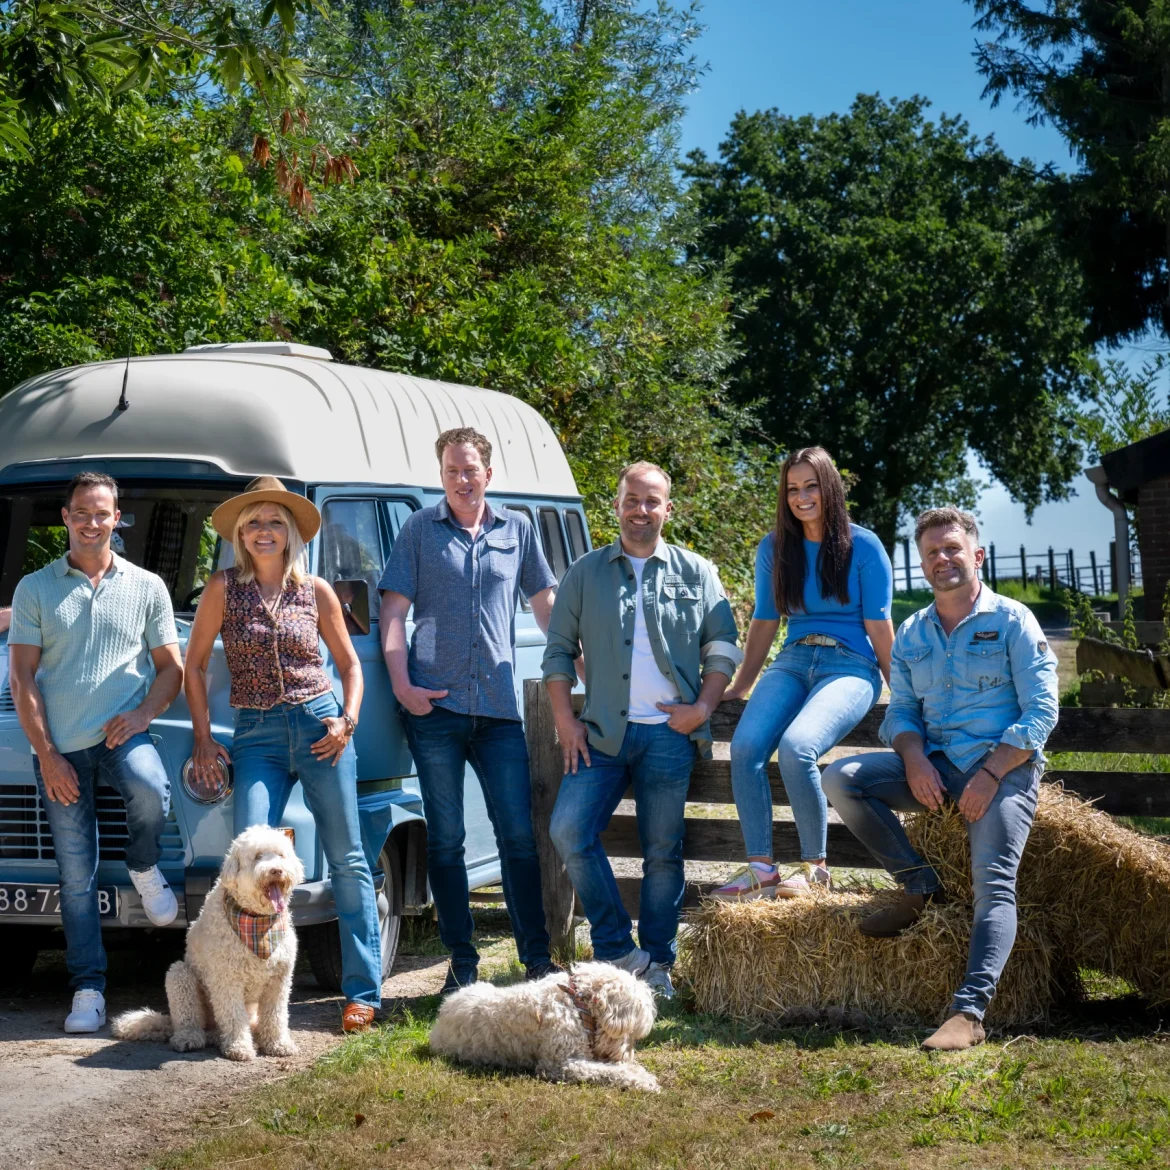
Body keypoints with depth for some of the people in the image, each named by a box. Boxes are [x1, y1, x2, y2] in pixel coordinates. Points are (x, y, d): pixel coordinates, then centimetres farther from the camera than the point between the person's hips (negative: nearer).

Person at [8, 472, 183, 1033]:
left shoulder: (146, 587, 8)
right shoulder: (34, 589, 6)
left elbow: (171, 667, 10)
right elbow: (22, 678, 3)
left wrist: (144, 712, -10)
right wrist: (46, 754, -6)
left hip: (122, 734, -1)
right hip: (61, 746, 1)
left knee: (151, 791, -34)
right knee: (76, 876, 1)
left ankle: (145, 870, -2)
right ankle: (88, 989, 9)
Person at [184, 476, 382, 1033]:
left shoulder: (316, 591, 6)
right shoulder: (224, 588, 3)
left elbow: (349, 662, 15)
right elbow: (194, 665, 8)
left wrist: (348, 720, -1)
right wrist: (203, 739, 3)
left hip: (319, 728, 1)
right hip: (257, 736, 0)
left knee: (347, 861, 1)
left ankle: (364, 992, 7)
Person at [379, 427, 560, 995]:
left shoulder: (516, 530, 12)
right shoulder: (419, 529, 7)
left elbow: (546, 603, 21)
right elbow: (394, 612, 3)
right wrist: (402, 687, -8)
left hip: (499, 708, 1)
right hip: (435, 704, -1)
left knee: (519, 834, 0)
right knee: (445, 838, 2)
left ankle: (537, 959, 7)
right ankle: (461, 962, 10)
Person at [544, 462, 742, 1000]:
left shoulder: (696, 573, 10)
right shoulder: (585, 573, 11)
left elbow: (722, 647, 10)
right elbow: (559, 650, 11)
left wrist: (703, 707, -4)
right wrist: (565, 720, 1)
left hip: (670, 733, -1)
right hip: (601, 732, 1)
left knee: (663, 853, 1)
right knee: (569, 831, -13)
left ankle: (657, 964, 12)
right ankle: (618, 950, -1)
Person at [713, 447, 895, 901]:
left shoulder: (863, 546, -1)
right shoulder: (773, 548, 11)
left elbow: (878, 625, 0)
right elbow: (764, 621, 18)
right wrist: (739, 687, 19)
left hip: (850, 664, -4)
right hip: (793, 661, 4)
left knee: (796, 748, -31)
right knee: (746, 746, -24)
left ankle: (815, 867, -14)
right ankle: (760, 869, -17)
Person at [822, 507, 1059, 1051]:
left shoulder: (1012, 621, -1)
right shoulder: (912, 633, 14)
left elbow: (1041, 712, -7)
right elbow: (901, 712, 14)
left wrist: (991, 774, -17)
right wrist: (914, 759, -10)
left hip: (1004, 766, -5)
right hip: (935, 766, 5)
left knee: (994, 883, -22)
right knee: (841, 778, -14)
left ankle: (968, 1012, -33)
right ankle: (919, 885, -3)